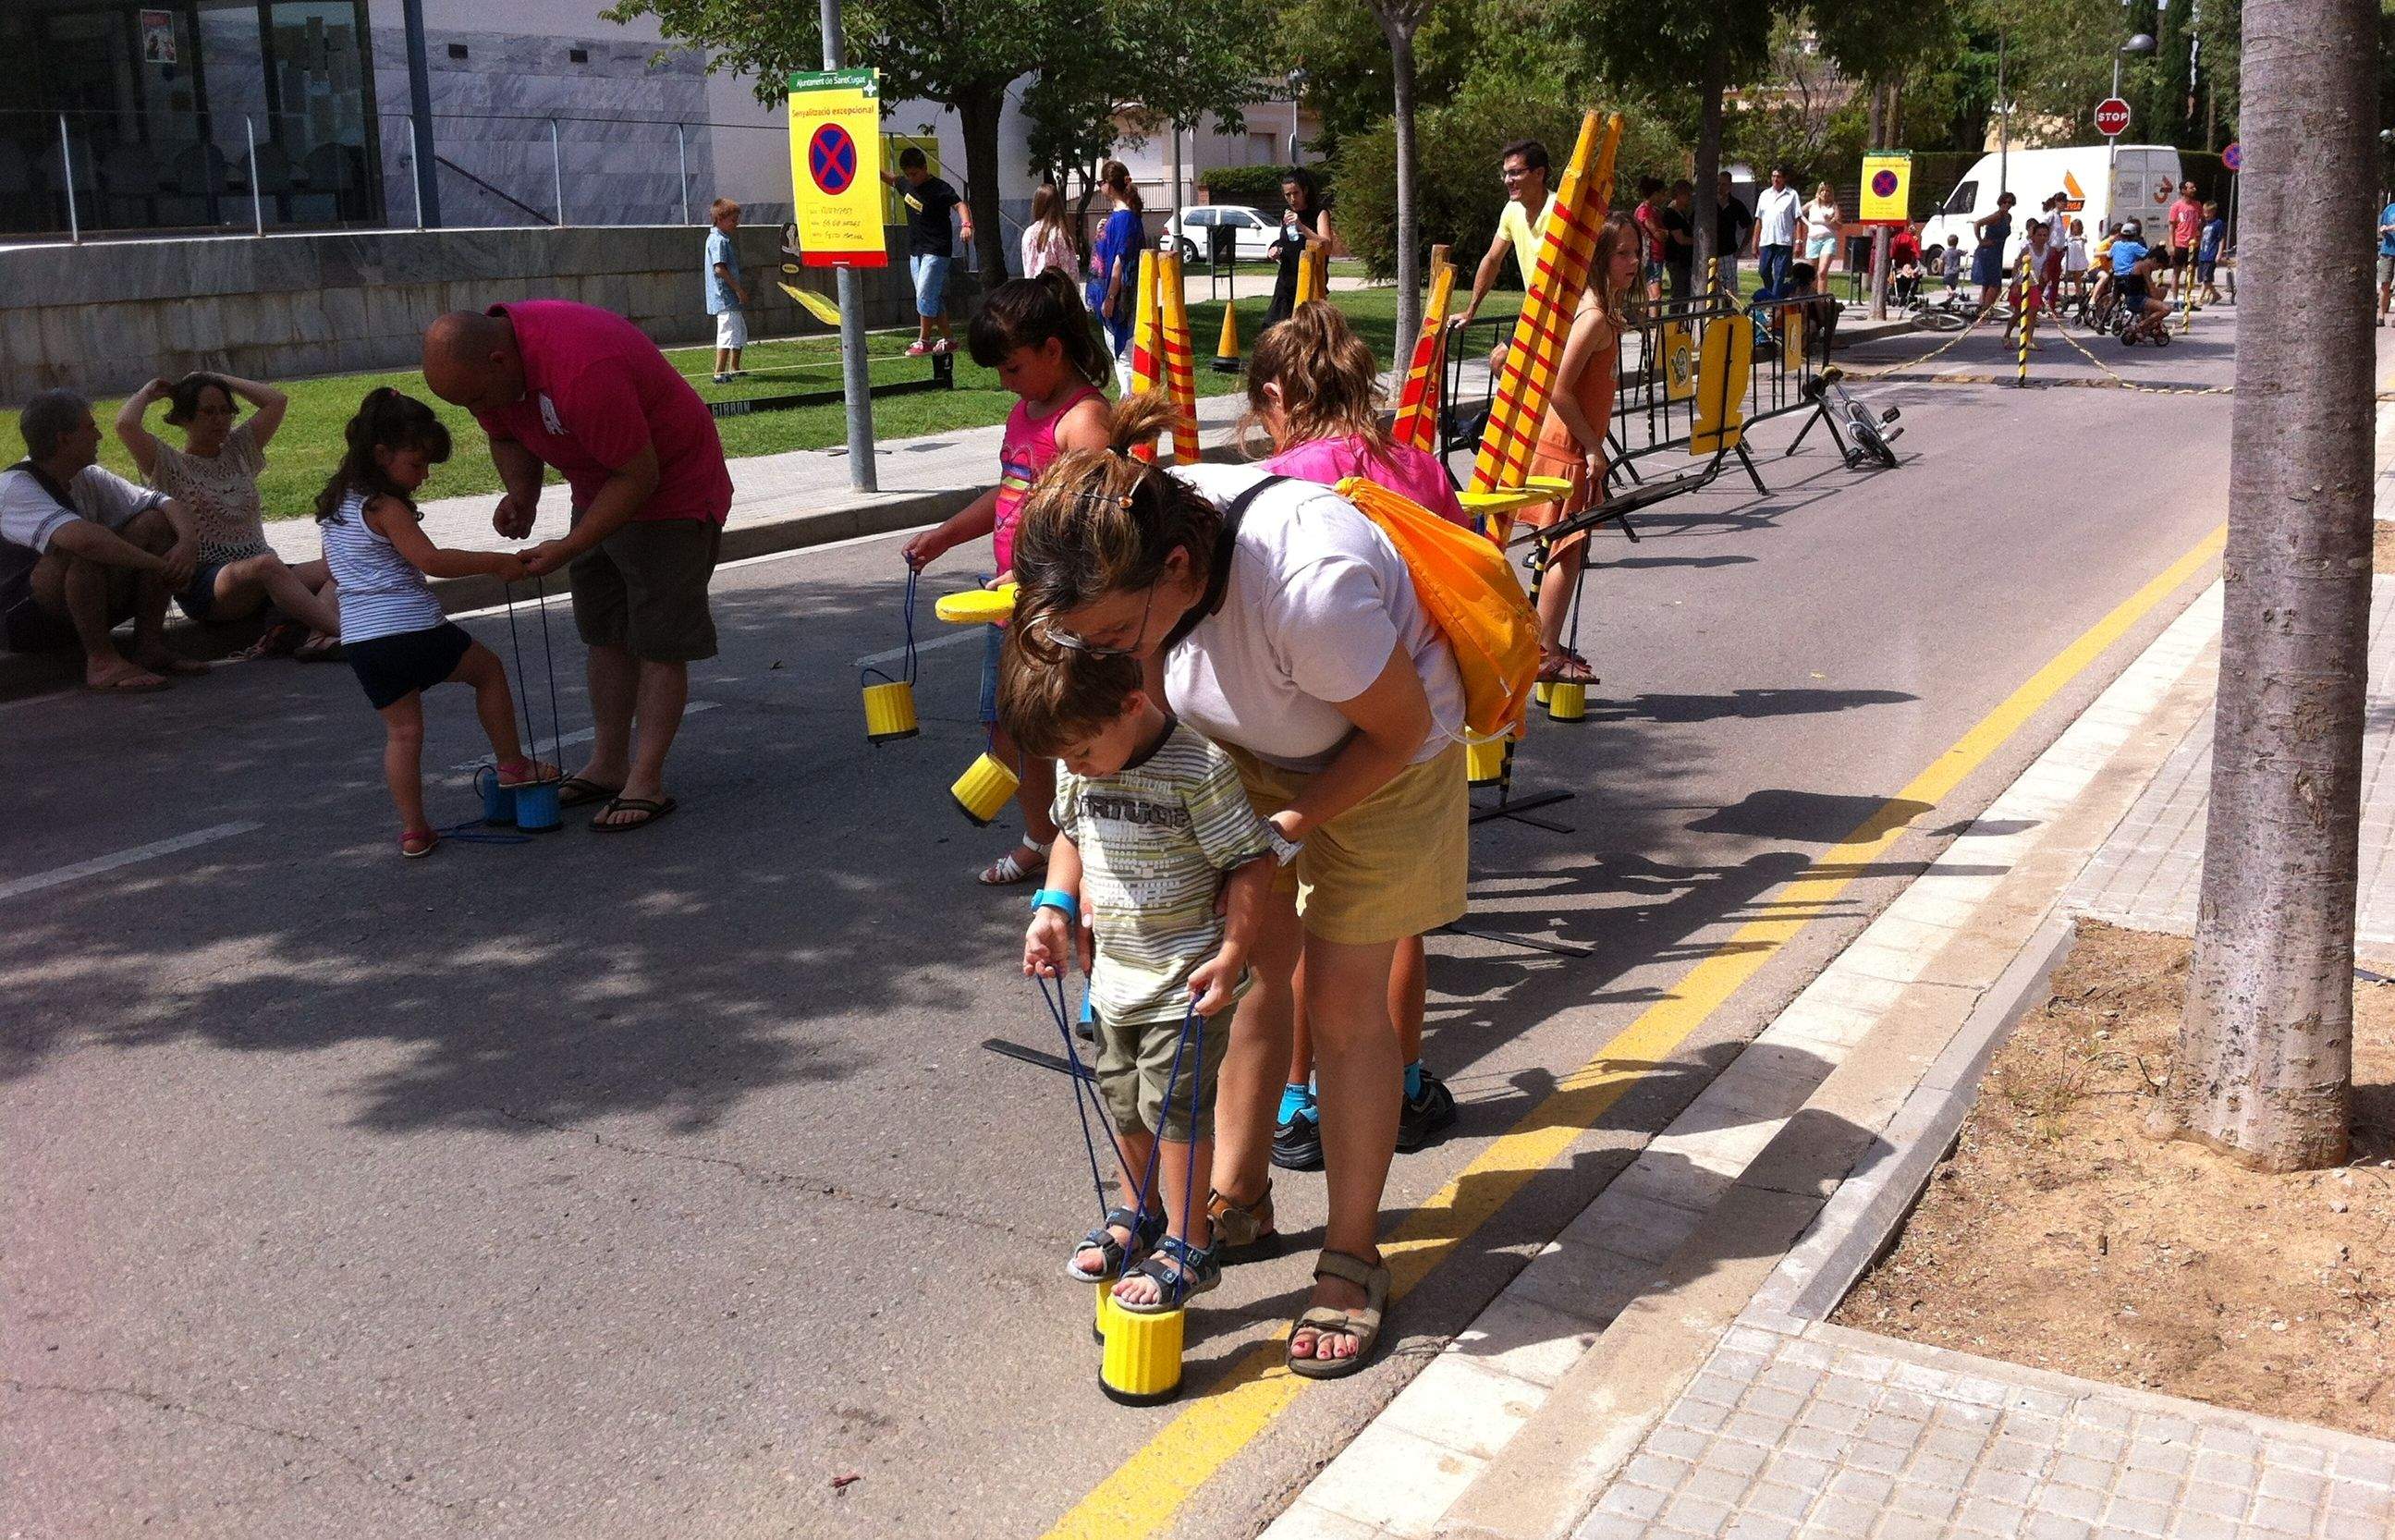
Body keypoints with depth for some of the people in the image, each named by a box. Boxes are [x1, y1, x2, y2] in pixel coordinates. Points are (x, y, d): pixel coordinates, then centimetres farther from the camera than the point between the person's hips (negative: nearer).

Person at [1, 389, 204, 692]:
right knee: (84, 546, -34)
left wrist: (189, 540, -22)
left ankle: (149, 646, -13)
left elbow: (164, 502, -1)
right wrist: (160, 565, -32)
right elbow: (80, 537, -37)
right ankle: (102, 662, -29)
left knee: (154, 523, -7)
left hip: (82, 613, 8)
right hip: (25, 619, -8)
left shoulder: (88, 479, 5)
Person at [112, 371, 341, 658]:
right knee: (267, 565, -40)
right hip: (205, 585, -6)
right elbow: (125, 425, -12)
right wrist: (148, 393, 10)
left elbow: (276, 401, 17)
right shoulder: (170, 465, 6)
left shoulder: (239, 452, 22)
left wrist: (218, 380, 21)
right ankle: (343, 632, -56)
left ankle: (317, 638, -50)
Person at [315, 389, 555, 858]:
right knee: (488, 668, 16)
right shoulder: (386, 507, -12)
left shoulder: (333, 507, 15)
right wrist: (497, 562, -17)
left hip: (359, 639, 7)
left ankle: (414, 829, 10)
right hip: (413, 629, -7)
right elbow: (430, 560, -21)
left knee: (402, 731, 12)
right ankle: (512, 764, 20)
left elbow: (331, 565, 27)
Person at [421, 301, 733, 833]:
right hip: (600, 492, 9)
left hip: (670, 490, -9)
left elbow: (639, 476, -30)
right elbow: (505, 437, 8)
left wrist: (568, 548, -27)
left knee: (659, 641, -6)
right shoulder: (483, 362, -10)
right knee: (605, 634, 12)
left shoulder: (581, 369, -37)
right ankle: (607, 765, 21)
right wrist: (521, 492, -13)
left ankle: (646, 783, -3)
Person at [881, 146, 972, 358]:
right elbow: (891, 179, 31)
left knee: (924, 295, -13)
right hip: (915, 252, 8)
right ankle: (949, 339, 15)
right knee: (933, 299, 9)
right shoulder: (906, 184, 8)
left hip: (936, 251, -8)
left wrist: (966, 224, -47)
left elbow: (960, 204, -29)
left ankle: (923, 341, -6)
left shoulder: (940, 188, -15)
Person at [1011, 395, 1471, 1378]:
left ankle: (1353, 1258, 12)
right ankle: (1237, 1201, 26)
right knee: (1252, 971, 8)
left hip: (1379, 761, -5)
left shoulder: (1311, 586, -43)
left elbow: (1401, 729, -24)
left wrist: (1289, 827, -21)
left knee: (1342, 1001, -3)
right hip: (1250, 748, 5)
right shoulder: (1133, 553, -23)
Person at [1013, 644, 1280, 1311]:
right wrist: (1053, 910, 2)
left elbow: (1250, 861, -18)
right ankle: (1136, 1216, 41)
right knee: (1123, 1100, 19)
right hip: (1113, 973, 7)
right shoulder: (1077, 770, -2)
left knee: (1175, 1107, 0)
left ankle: (1188, 1247, 16)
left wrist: (1231, 954, -23)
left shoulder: (1198, 768, -23)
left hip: (1186, 980, -7)